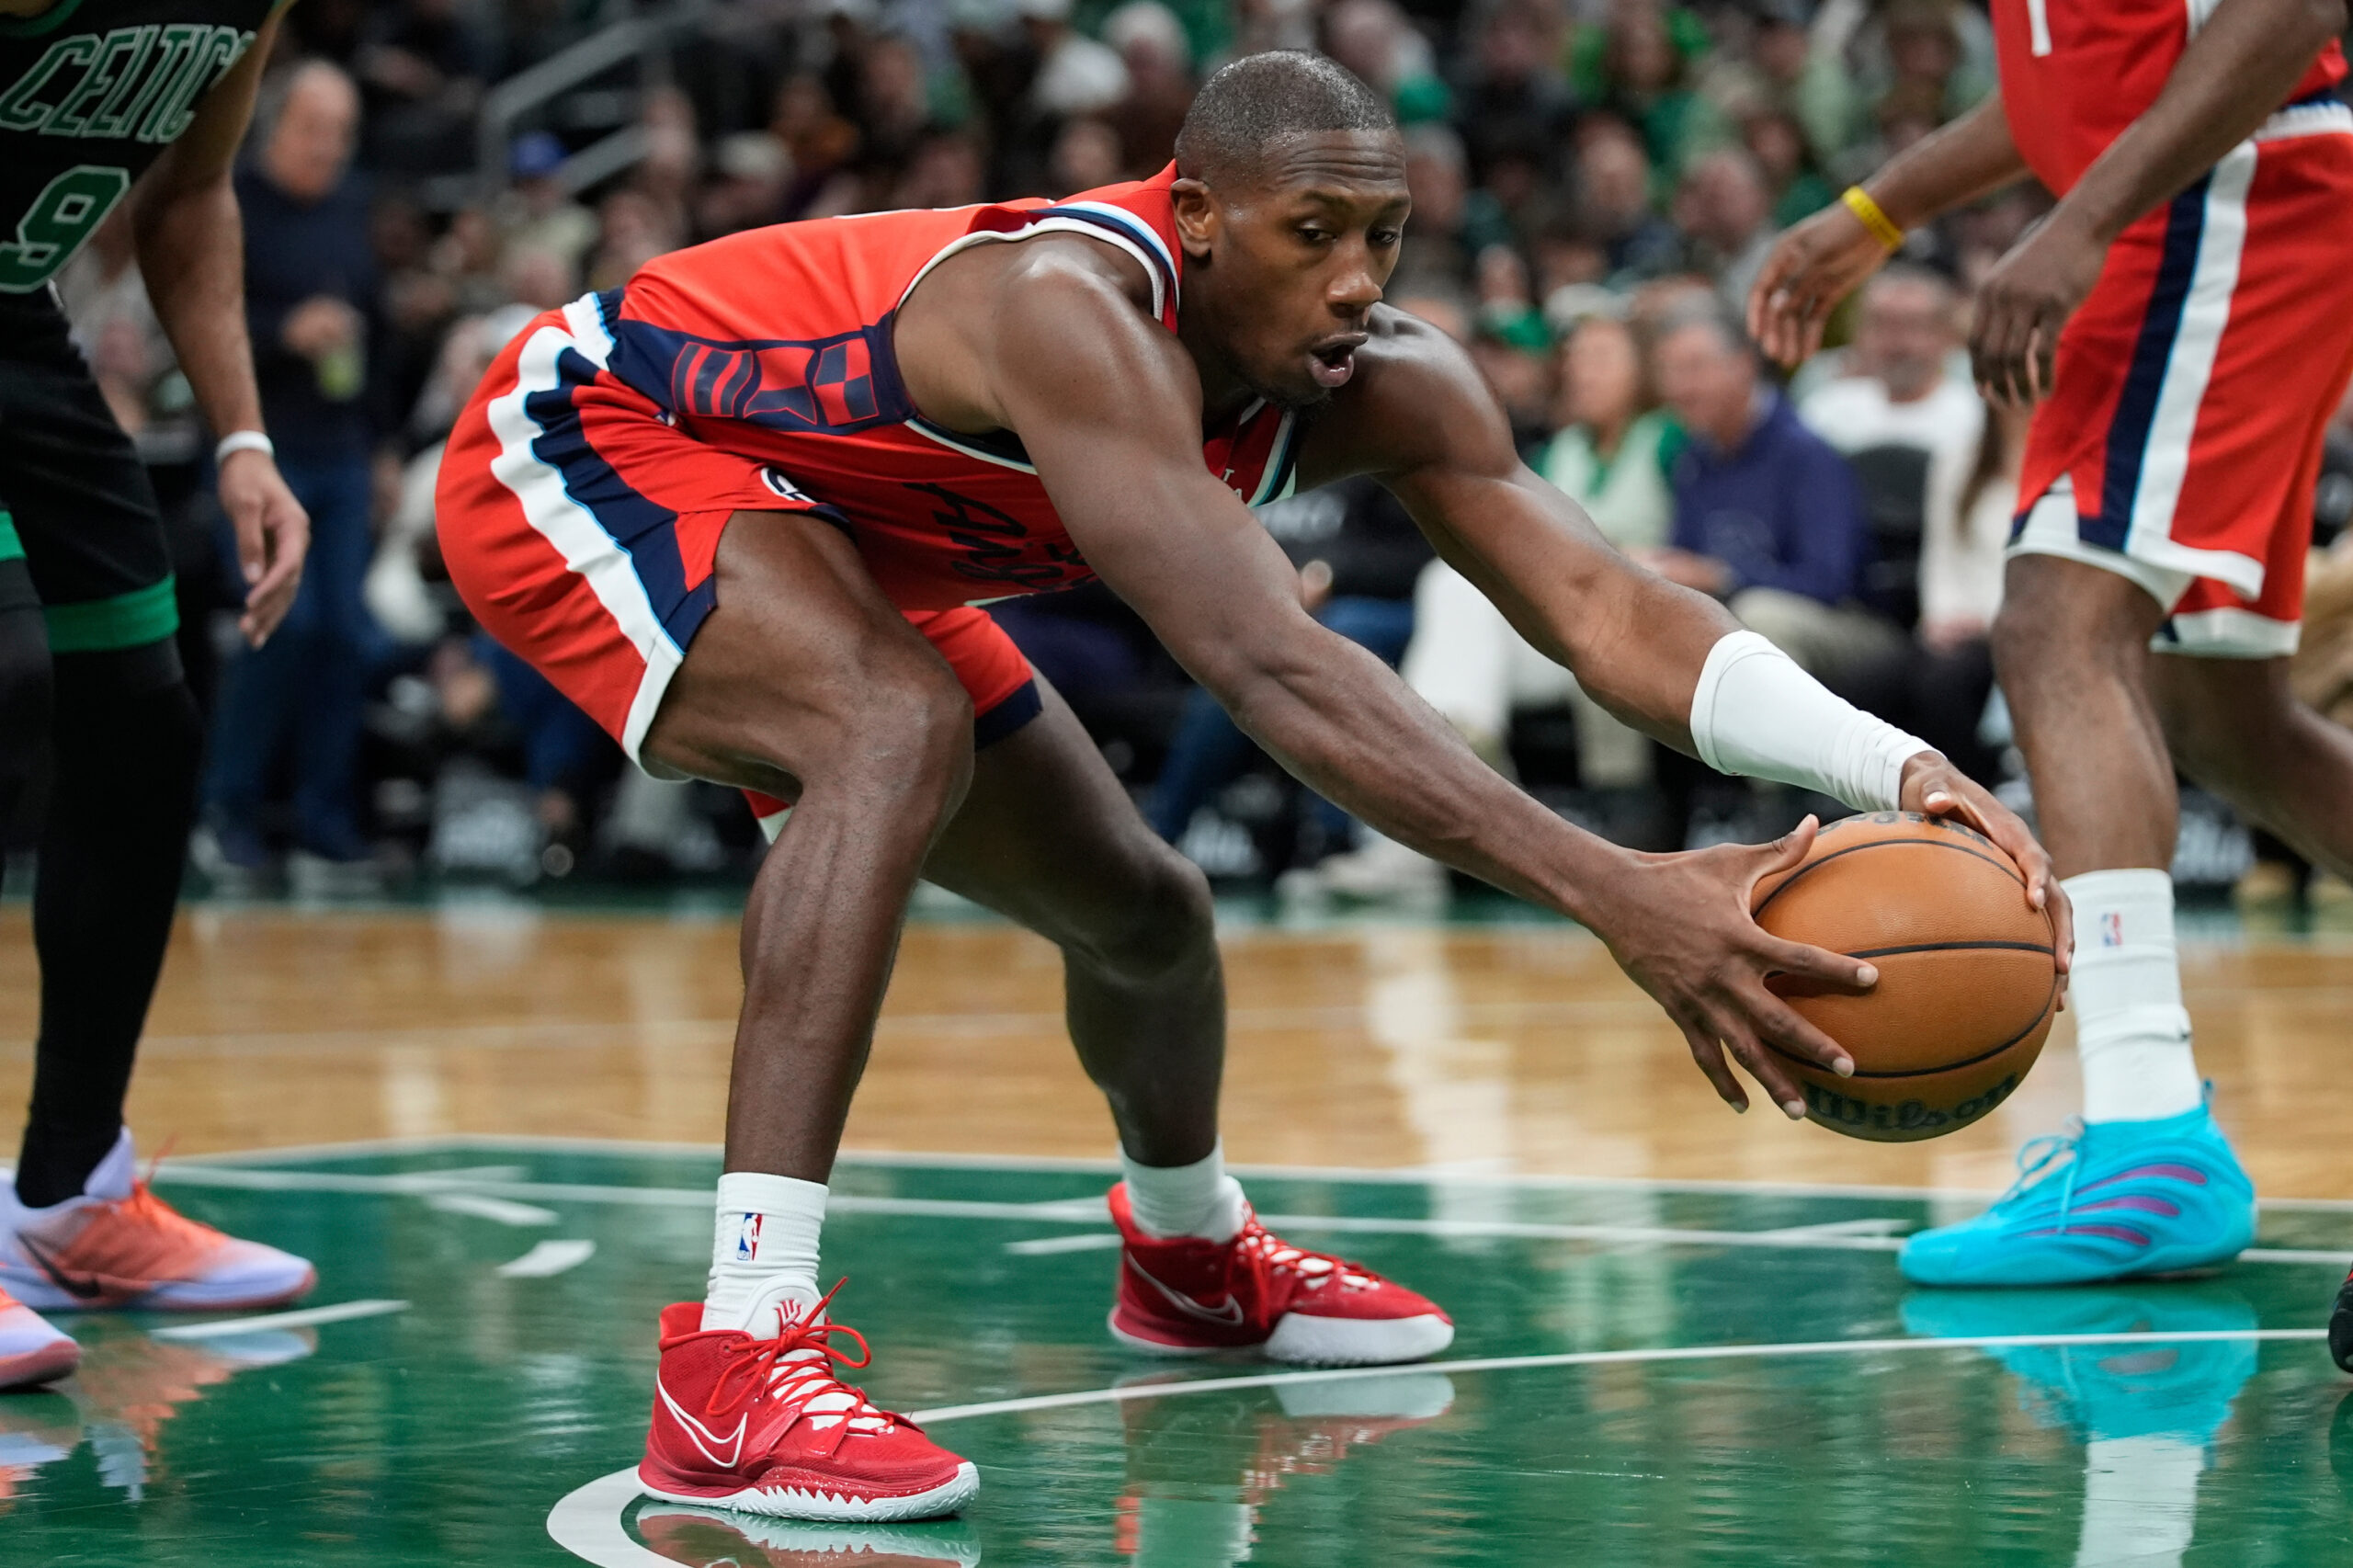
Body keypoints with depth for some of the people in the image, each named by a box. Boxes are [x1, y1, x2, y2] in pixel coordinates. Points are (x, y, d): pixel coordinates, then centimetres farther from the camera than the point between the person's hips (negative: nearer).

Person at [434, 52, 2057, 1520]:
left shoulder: (1387, 383, -16)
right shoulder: (1070, 308, -41)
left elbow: (1602, 604, -24)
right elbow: (1267, 667, -52)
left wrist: (1892, 761, -41)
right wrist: (1615, 895, -58)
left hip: (816, 523, 9)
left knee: (1137, 906, 14)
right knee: (901, 727, -36)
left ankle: (1191, 1253, 49)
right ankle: (739, 1370, -40)